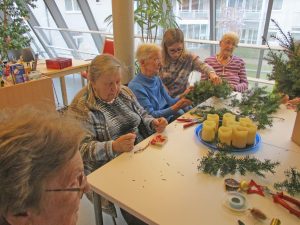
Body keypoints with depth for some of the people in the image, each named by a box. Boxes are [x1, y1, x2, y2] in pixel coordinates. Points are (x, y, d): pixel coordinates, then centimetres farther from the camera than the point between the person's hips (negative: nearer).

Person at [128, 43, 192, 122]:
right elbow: (150, 115, -19)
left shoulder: (157, 79, 9)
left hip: (169, 117, 7)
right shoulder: (135, 86, -17)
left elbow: (169, 101, 9)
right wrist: (175, 108, -26)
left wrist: (182, 96, -9)